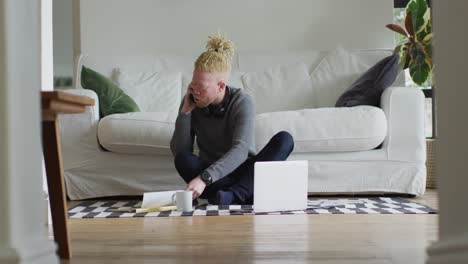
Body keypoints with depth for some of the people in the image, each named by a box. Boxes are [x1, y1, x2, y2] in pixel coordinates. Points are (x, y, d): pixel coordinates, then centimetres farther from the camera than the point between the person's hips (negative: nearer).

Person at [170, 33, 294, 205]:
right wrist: (185, 112, -21)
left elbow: (241, 150, -33)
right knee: (183, 160, -29)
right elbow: (179, 152, -11)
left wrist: (204, 178, -46)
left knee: (284, 139, -26)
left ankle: (233, 194, -38)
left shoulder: (242, 102, -17)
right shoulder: (191, 102, -7)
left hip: (245, 172, -1)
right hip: (211, 177, 2)